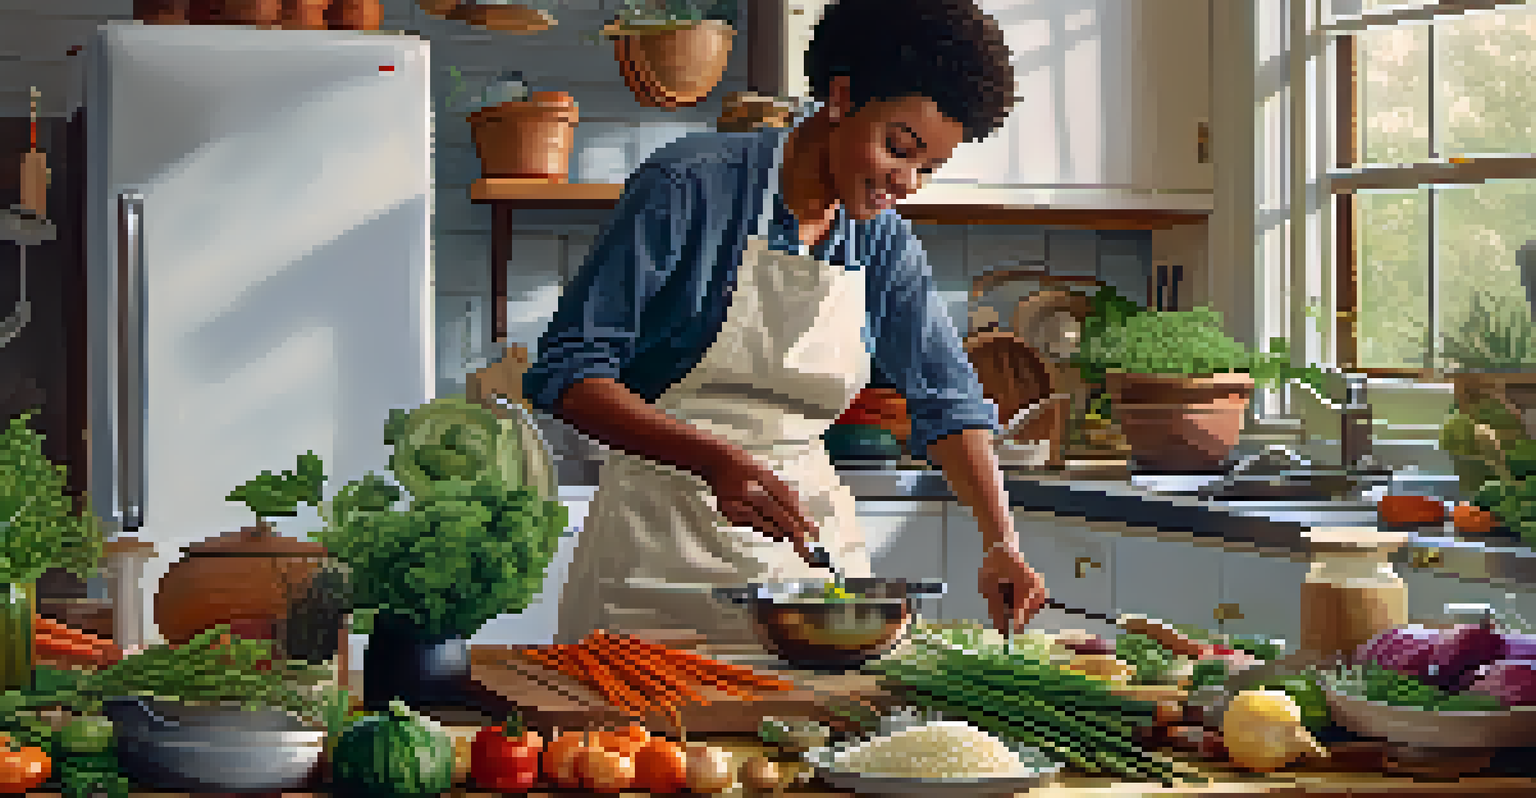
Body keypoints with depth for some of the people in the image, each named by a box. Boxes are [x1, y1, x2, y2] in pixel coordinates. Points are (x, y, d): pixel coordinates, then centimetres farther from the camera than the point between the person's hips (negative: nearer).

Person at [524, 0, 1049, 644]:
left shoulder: (886, 247, 4)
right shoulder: (694, 185, -13)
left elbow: (948, 403, 9)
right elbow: (567, 371, -16)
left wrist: (1002, 544, -8)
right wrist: (716, 463, -29)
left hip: (809, 530, 5)